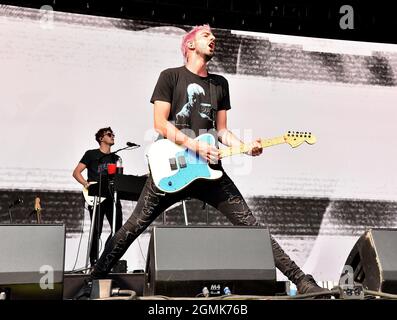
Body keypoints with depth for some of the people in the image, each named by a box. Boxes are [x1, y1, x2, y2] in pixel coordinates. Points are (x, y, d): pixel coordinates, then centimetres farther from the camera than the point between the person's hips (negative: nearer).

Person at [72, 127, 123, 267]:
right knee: (96, 231, -6)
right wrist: (87, 184, -15)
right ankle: (94, 262, 4)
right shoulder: (91, 154, 5)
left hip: (112, 197, 5)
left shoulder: (116, 158, 20)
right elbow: (76, 172, 1)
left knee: (118, 229, -3)